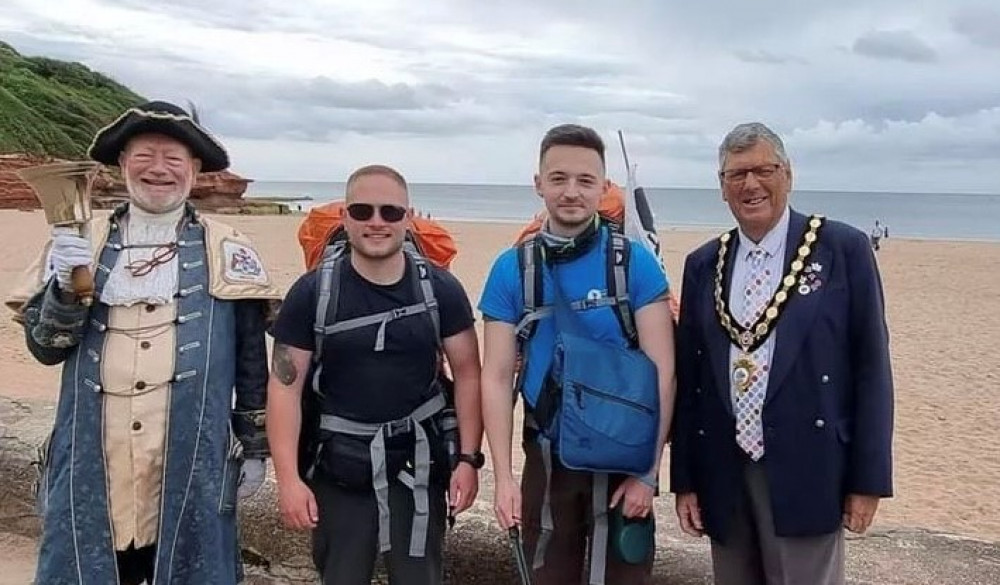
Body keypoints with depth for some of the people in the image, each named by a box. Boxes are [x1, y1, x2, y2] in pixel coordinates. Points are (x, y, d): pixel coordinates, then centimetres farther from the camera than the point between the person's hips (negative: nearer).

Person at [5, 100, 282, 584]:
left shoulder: (227, 253, 0)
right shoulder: (80, 243, 5)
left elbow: (252, 361, 3)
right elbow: (45, 348, 3)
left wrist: (254, 448, 4)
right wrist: (65, 286, -15)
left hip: (190, 465, -1)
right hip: (93, 464, 2)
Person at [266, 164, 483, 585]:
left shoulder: (440, 289, -3)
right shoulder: (312, 293, -6)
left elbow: (467, 373, 0)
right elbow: (285, 386, -6)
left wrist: (468, 458, -6)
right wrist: (289, 478, -11)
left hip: (418, 465, 1)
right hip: (339, 469, 0)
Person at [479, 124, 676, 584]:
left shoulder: (635, 263, -9)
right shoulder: (512, 269, -4)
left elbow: (662, 373, -9)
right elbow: (496, 377, -4)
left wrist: (647, 471, -13)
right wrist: (503, 477, -10)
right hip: (547, 459, 2)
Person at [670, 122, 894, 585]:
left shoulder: (843, 249, -4)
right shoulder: (703, 264, 7)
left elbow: (870, 367, -4)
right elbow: (688, 376, 7)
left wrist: (868, 479, -6)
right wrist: (684, 479, 5)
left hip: (806, 474, -3)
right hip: (724, 477, 4)